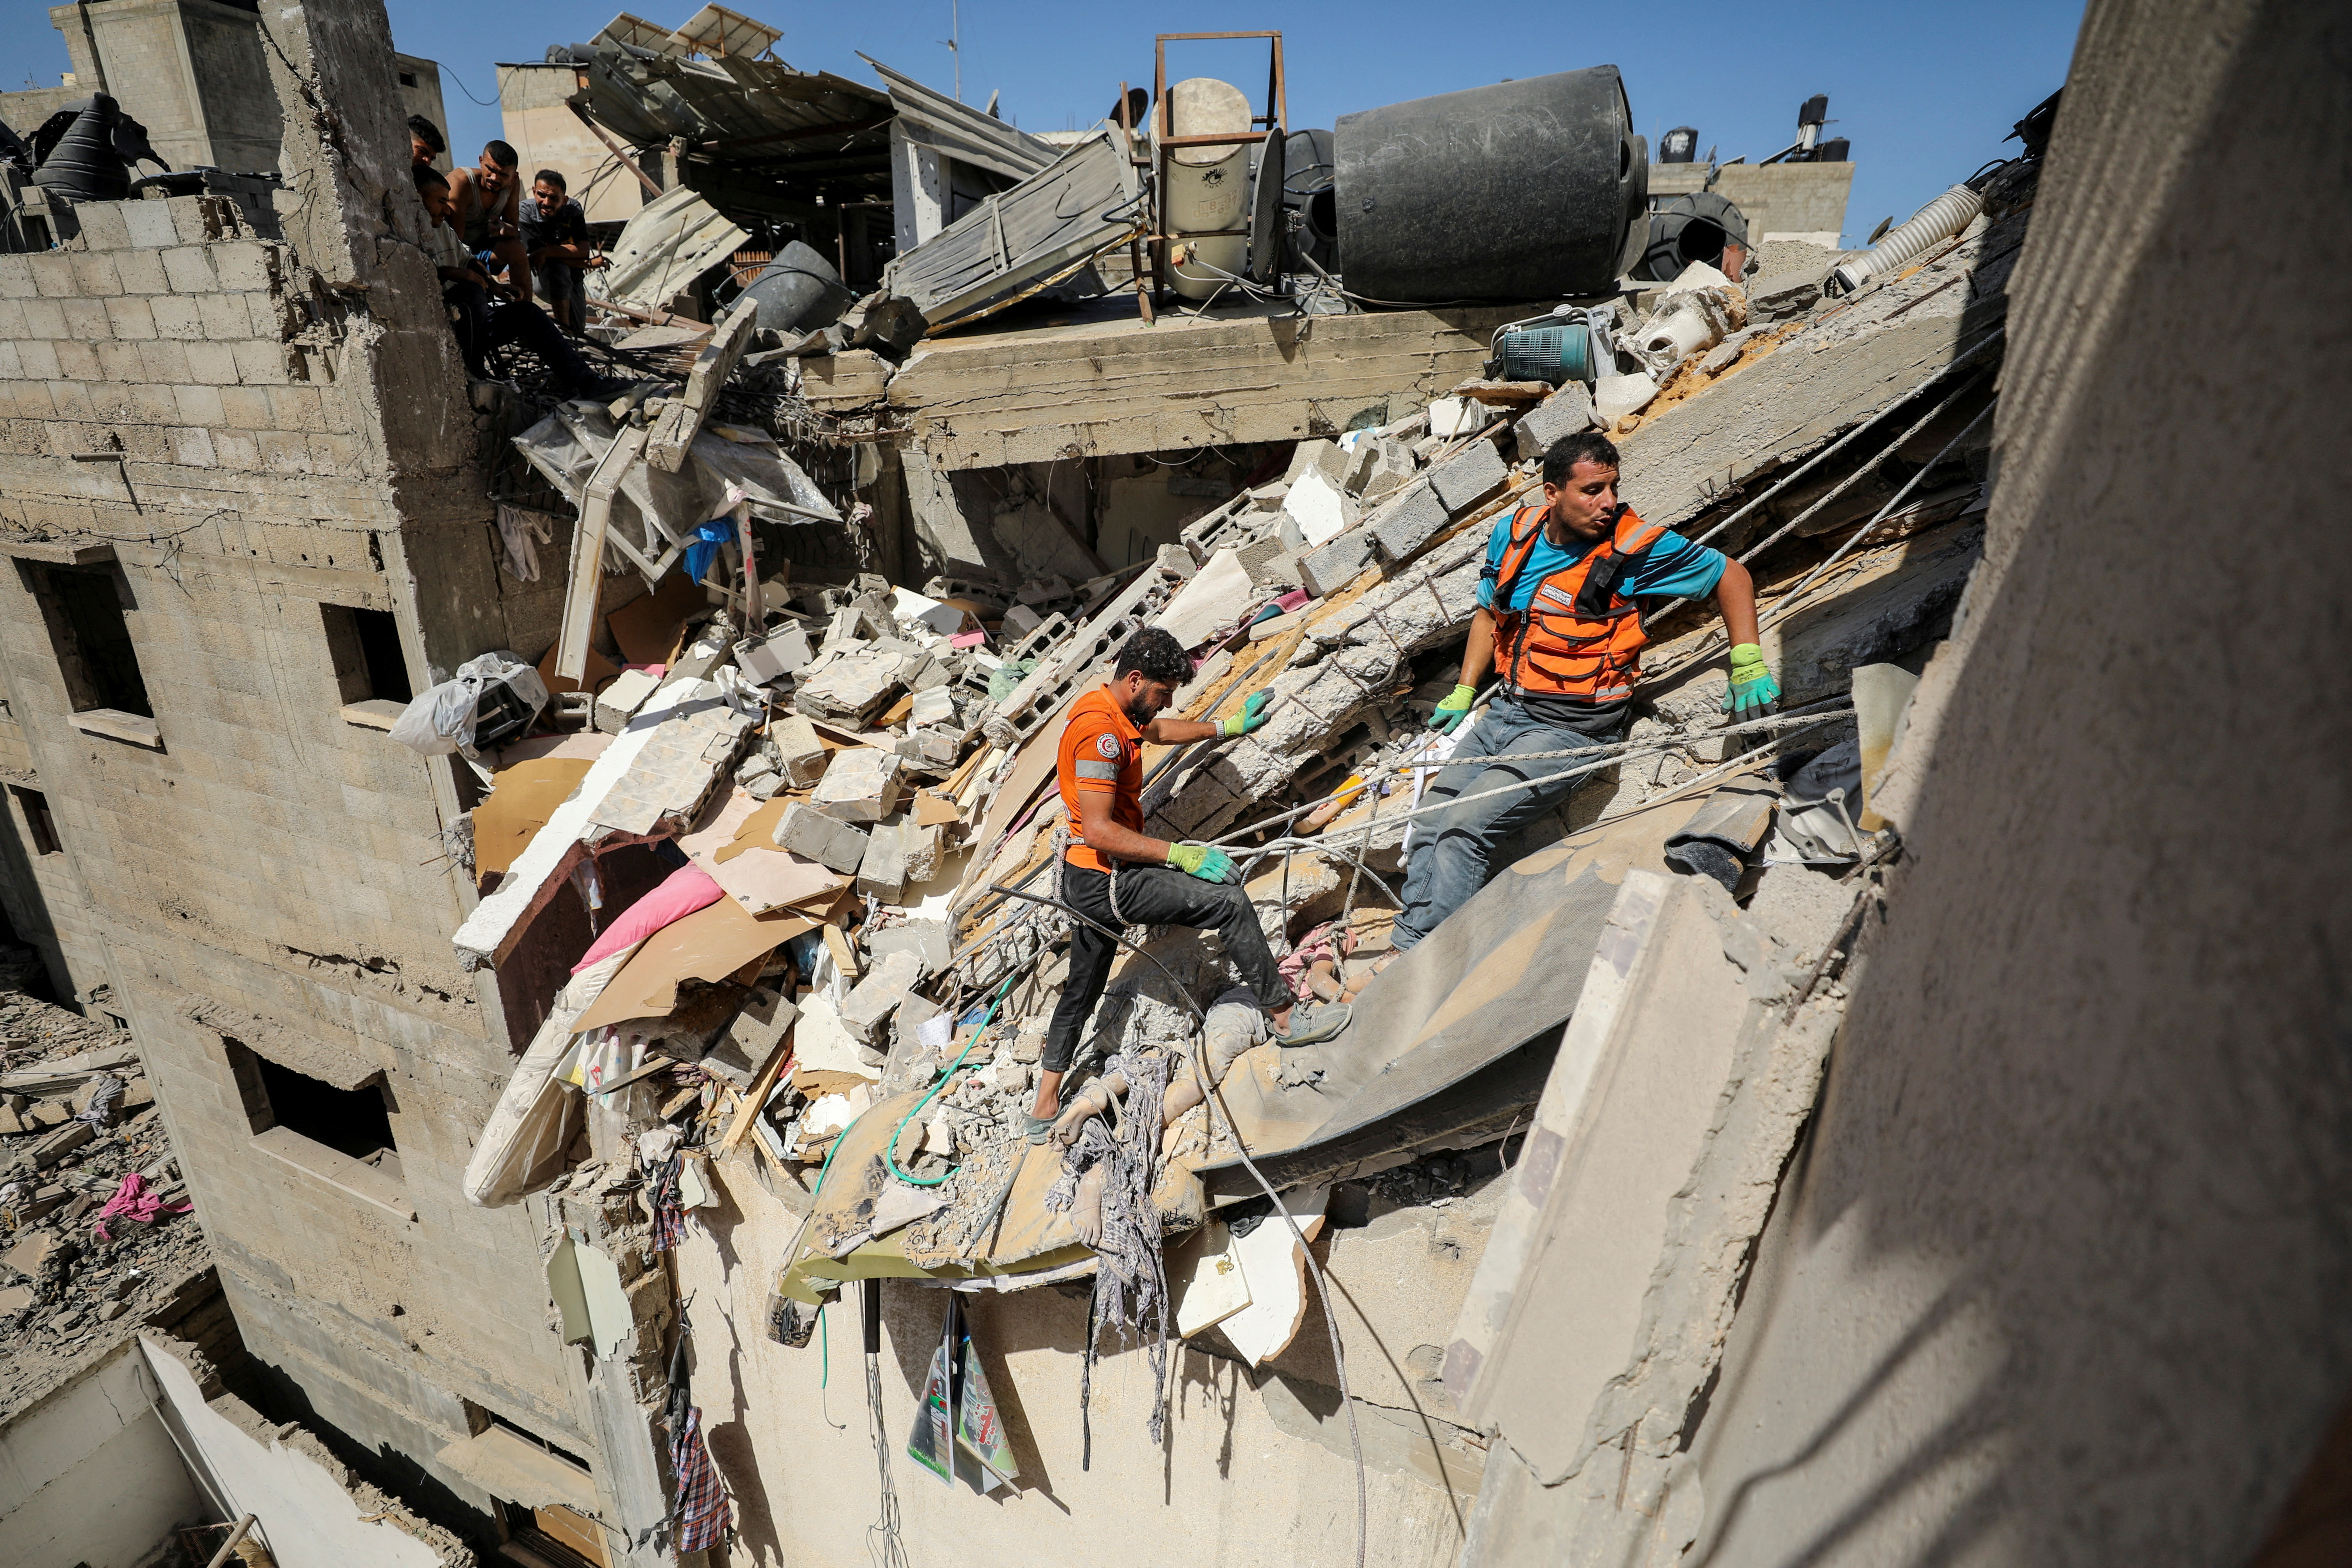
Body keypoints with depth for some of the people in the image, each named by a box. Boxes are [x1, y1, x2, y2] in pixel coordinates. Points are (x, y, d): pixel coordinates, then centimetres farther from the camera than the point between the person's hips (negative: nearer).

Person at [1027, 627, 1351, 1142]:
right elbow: (1100, 830, -27)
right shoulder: (1100, 730, -22)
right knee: (1228, 901, -11)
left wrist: (1228, 726, 33)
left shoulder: (1105, 707, 10)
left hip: (1086, 882, 11)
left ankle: (1044, 1109, 32)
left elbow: (1158, 731, 32)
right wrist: (1181, 855, -23)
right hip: (1108, 879, -11)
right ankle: (1285, 1020, 0)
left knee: (1081, 992, 20)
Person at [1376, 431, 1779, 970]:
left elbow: (1731, 574, 3)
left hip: (1572, 728, -6)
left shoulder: (1635, 547, -11)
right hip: (1506, 710, 6)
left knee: (1465, 827, -20)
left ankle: (1410, 957, -11)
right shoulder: (1514, 532, 2)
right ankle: (1407, 942, 12)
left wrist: (1747, 663, -5)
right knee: (1430, 825, 1)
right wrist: (1463, 693, 17)